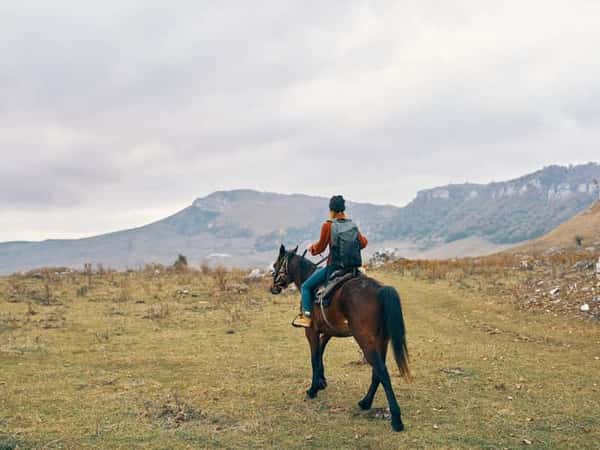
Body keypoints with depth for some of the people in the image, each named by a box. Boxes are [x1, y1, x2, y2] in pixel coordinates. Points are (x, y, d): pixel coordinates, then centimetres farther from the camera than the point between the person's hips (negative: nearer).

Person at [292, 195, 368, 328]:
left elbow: (320, 247, -4)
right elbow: (363, 243, 19)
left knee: (306, 286, 9)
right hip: (353, 268, 6)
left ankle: (306, 316, -2)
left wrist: (312, 248, 18)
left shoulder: (328, 225, -11)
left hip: (334, 267, -6)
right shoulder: (353, 226, 5)